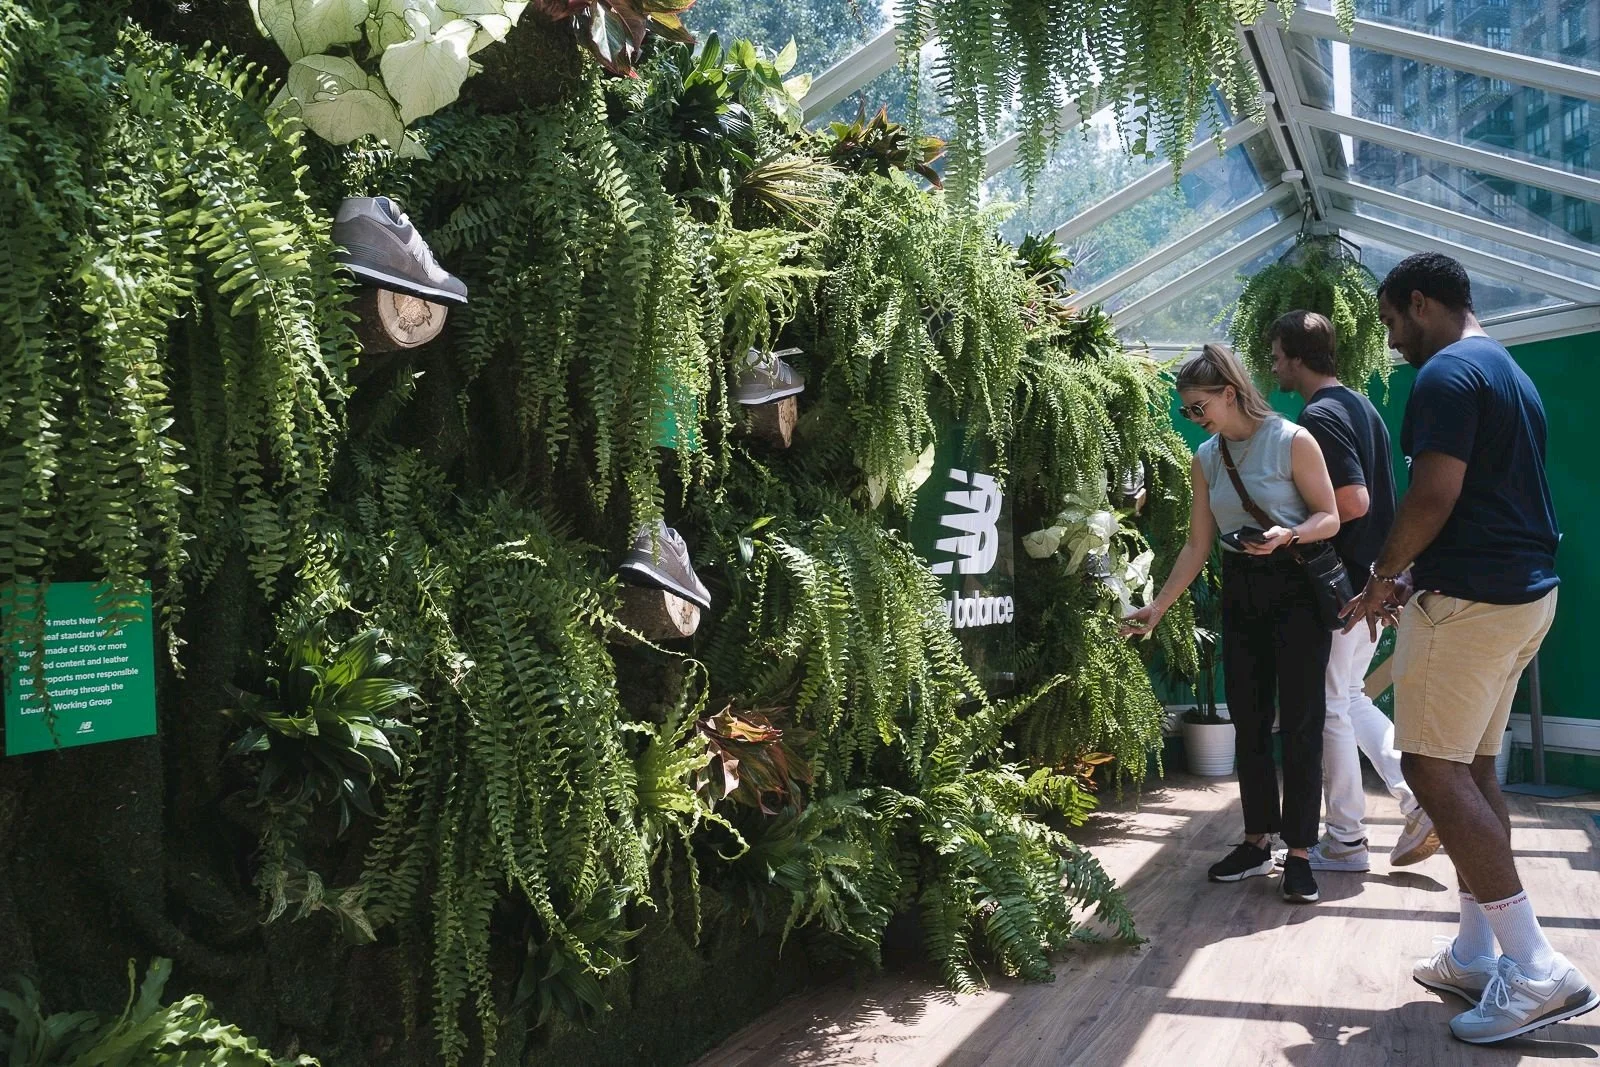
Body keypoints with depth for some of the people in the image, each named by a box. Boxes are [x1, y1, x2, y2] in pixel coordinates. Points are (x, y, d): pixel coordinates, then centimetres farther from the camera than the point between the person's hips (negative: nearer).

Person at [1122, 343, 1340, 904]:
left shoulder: (1292, 441, -9)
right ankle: (1257, 841, 19)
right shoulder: (1205, 459, 7)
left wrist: (1287, 534, -26)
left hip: (1296, 587, -5)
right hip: (1240, 590, 6)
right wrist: (1156, 607, 5)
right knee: (1248, 720, 8)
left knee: (1300, 722, -2)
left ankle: (1299, 852, 7)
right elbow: (1197, 547, 9)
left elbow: (1329, 517, -6)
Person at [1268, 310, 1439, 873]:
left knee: (1330, 708, 2)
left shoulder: (1318, 416, -17)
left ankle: (1345, 841, 13)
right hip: (1374, 579, 10)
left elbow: (1353, 503, -25)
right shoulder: (1363, 406, 13)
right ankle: (1421, 801, 14)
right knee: (1350, 697, 20)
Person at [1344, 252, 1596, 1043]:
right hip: (1525, 591, 10)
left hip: (1469, 597, -10)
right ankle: (1477, 955, 18)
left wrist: (1381, 580, -6)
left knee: (1433, 769, -7)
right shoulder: (1510, 371, 19)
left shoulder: (1445, 375, -13)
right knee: (1471, 770, 12)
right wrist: (1413, 576, 19)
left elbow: (1434, 497, -20)